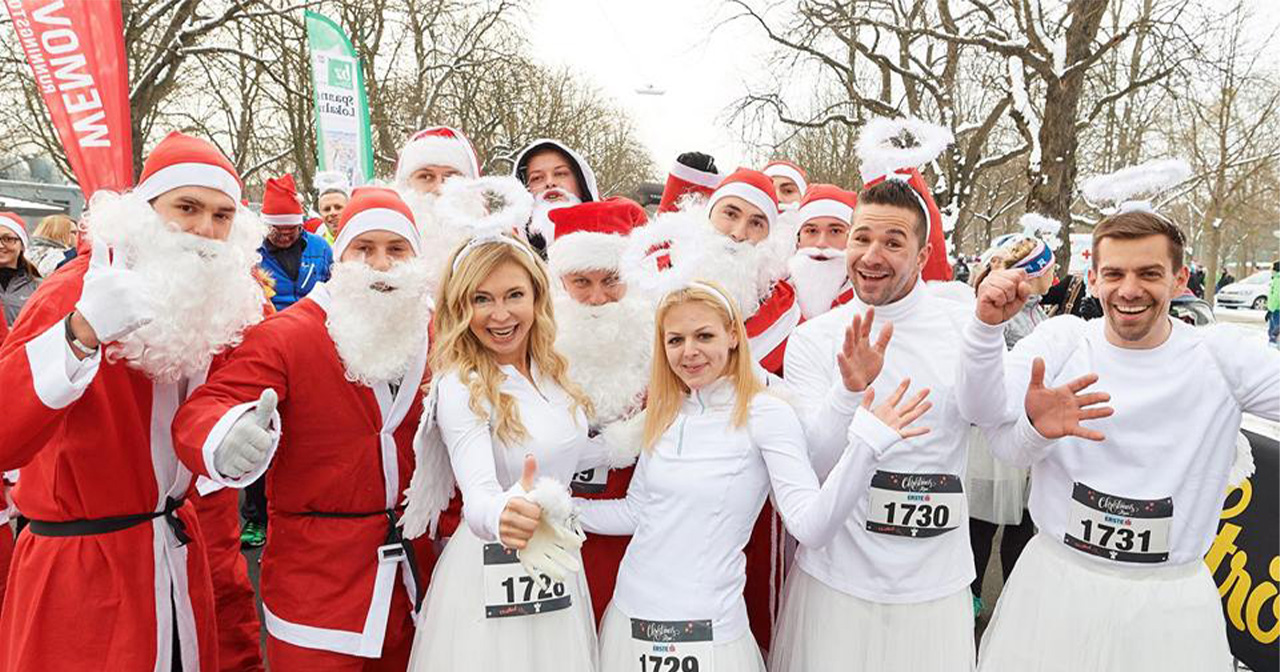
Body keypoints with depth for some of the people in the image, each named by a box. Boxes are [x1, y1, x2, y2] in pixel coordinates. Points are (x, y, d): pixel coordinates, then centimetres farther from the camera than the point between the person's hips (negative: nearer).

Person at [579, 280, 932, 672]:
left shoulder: (766, 414, -12)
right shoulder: (665, 415, 4)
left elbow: (812, 526, -20)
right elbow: (636, 512, 10)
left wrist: (864, 441, -32)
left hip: (707, 628, -5)